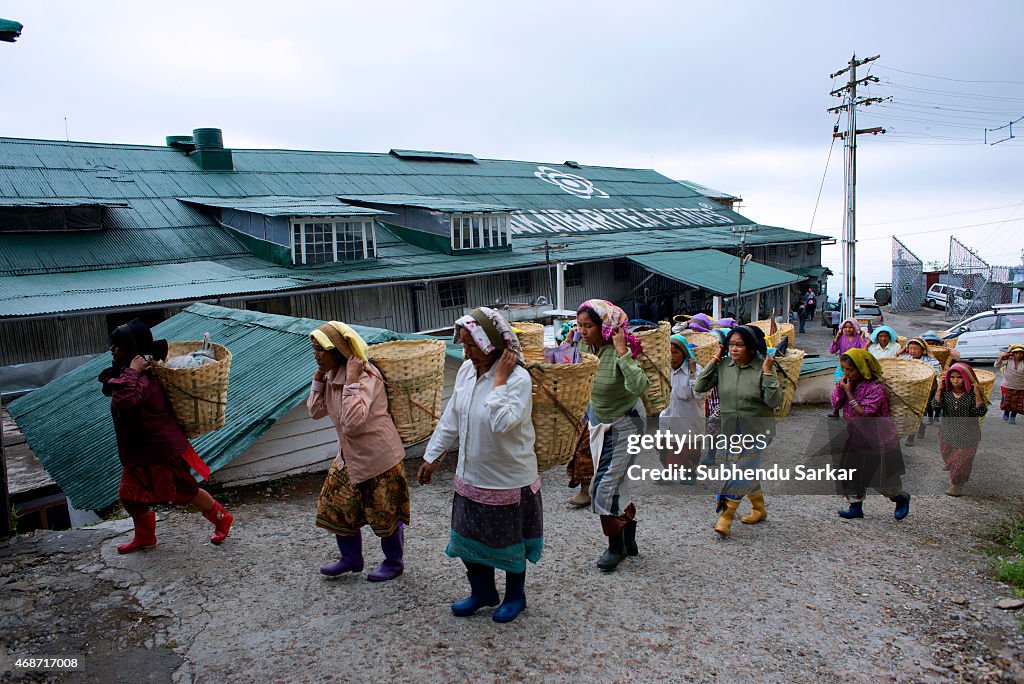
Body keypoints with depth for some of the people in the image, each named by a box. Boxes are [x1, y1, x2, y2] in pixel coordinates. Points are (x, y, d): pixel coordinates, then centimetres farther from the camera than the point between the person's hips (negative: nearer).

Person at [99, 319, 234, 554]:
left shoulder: (142, 379, -27)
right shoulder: (135, 374, 4)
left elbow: (123, 401, -46)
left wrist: (131, 372, -37)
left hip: (161, 450, -10)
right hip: (140, 452, 10)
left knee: (187, 491, 8)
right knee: (130, 496, 18)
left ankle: (222, 519, 27)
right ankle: (145, 537, 38)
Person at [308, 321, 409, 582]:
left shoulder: (365, 376, -25)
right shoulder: (332, 376, 3)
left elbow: (353, 421, -35)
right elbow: (316, 412, 6)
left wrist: (352, 381, -35)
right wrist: (319, 376, -3)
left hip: (378, 457, -9)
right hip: (350, 455, 9)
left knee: (384, 514, 7)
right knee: (336, 507, 15)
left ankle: (394, 562, 30)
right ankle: (351, 558, 35)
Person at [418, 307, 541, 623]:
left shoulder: (518, 378, -23)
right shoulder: (466, 370, -3)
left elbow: (501, 423, -37)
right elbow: (451, 418, 7)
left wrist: (499, 380, -31)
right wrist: (432, 455, 10)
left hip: (508, 479, -6)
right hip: (471, 476, 6)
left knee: (509, 542, 14)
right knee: (468, 537, 18)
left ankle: (515, 596, 39)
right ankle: (482, 592, 42)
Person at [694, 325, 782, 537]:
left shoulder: (762, 367, -12)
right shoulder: (723, 366, -3)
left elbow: (775, 401, -16)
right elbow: (699, 387, -8)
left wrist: (767, 373, -24)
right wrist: (715, 359, -10)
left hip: (757, 428, -4)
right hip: (730, 428, 4)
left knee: (742, 469, -14)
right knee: (747, 471, 16)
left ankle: (726, 516, -7)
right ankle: (759, 509, 37)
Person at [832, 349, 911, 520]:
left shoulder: (876, 387, -23)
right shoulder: (850, 382, -1)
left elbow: (863, 413, -27)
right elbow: (836, 404, 0)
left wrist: (849, 393, -25)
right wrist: (840, 385, -13)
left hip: (878, 440, -7)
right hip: (855, 437, 7)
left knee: (882, 480, 5)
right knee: (848, 473, 6)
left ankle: (902, 498, 34)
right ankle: (856, 507, 20)